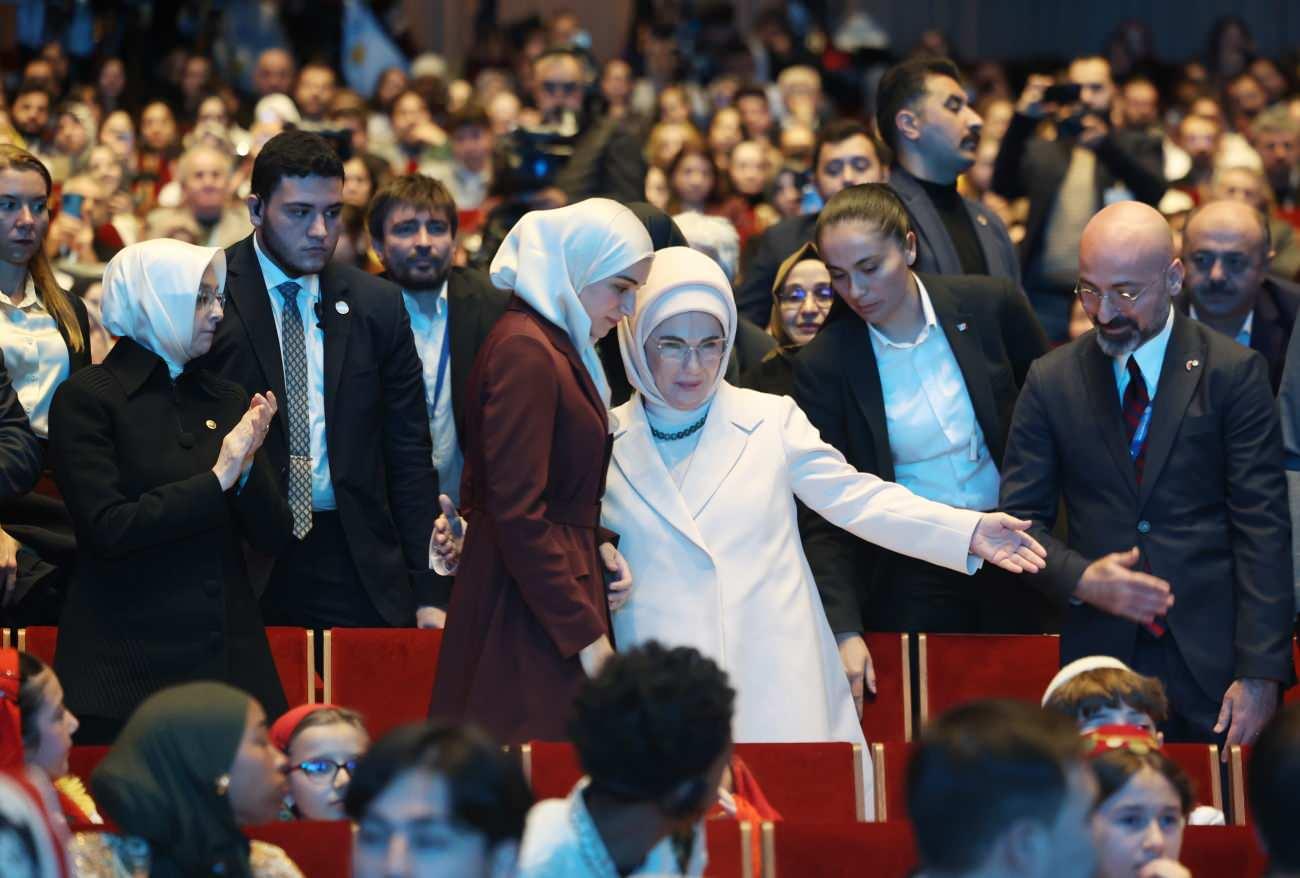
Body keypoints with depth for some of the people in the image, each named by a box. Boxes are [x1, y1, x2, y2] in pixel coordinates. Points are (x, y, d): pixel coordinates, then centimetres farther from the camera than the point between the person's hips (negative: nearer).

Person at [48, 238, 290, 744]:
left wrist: (247, 468, -9)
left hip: (229, 659, 5)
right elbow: (108, 528, -14)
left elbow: (273, 536, 9)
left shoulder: (226, 402, 12)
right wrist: (217, 480, -11)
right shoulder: (86, 399, -4)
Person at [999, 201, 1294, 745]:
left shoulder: (1234, 373, 0)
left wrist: (1261, 674, -11)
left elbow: (1262, 530, -4)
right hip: (1099, 659, 2)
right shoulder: (1051, 381, 7)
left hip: (1211, 660, -1)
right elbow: (1021, 518, 8)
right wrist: (1080, 578, -13)